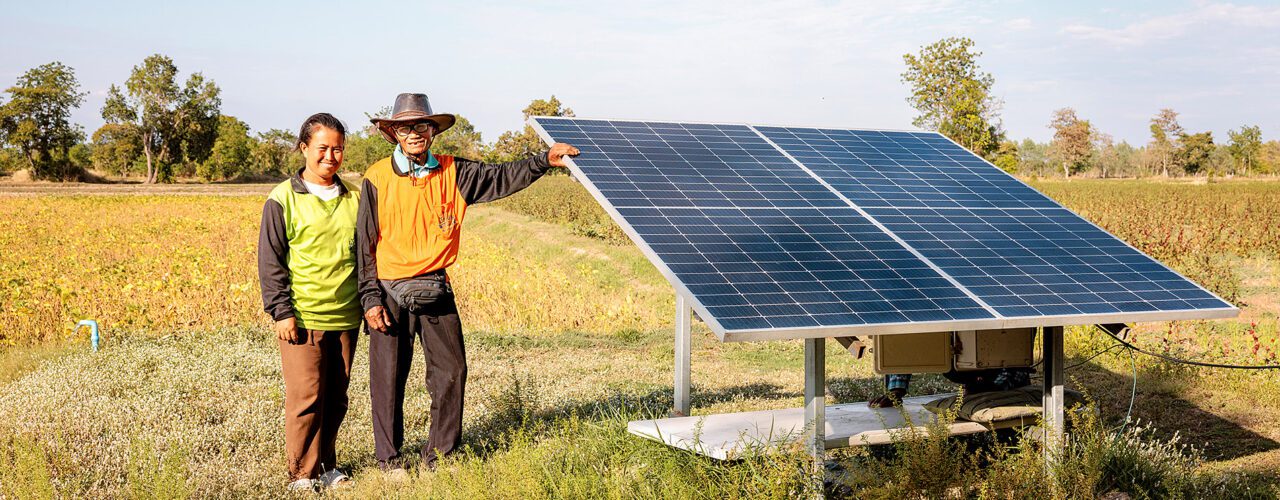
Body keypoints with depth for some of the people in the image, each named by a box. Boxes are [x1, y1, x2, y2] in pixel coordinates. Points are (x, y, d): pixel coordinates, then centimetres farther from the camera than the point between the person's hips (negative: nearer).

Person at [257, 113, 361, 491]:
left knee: (335, 399, 10)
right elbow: (270, 261, -3)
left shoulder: (354, 199, 9)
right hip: (302, 317, -4)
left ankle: (327, 466, 23)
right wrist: (281, 311, -8)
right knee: (306, 398, -4)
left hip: (345, 318, 4)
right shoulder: (283, 199, -3)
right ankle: (302, 474, 8)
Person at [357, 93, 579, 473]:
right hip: (391, 293, -3)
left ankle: (438, 453, 21)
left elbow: (500, 178, 1)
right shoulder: (378, 179, -6)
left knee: (452, 371, 6)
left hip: (437, 291, 3)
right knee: (388, 378, 4)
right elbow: (365, 244, -4)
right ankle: (388, 457, 20)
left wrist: (544, 161, -12)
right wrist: (370, 299, -8)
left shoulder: (453, 173, 3)